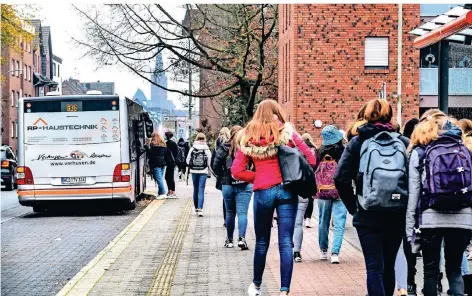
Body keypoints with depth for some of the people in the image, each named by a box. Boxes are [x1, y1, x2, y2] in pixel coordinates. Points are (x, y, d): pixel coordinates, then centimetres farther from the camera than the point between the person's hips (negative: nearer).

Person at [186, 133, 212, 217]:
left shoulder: (192, 149, -2)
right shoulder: (206, 150, -6)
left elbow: (188, 160, 1)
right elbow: (209, 162, -5)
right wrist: (209, 173, 6)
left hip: (194, 171, 2)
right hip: (203, 172, -2)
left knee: (195, 189, 15)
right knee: (201, 190, -3)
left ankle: (196, 208, 26)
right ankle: (200, 209, -13)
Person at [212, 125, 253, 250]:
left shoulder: (224, 147, -1)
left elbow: (216, 166, -4)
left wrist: (223, 176, 11)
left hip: (228, 184, 1)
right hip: (245, 185, -1)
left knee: (230, 213, 13)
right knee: (242, 212, -2)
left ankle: (229, 240, 22)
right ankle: (242, 238, -18)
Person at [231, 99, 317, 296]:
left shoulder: (248, 138, 4)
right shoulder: (287, 133, -1)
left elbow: (237, 171, 0)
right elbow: (311, 160, -1)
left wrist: (257, 177, 10)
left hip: (263, 192, 1)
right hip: (287, 191, -1)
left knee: (262, 242, 17)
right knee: (286, 244, 0)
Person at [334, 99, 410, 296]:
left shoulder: (358, 142, 2)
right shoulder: (403, 142, 5)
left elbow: (341, 178, -7)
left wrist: (353, 207, 3)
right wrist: (407, 205, 7)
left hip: (368, 215, -2)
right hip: (397, 214, 2)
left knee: (374, 267, -1)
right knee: (388, 265, 17)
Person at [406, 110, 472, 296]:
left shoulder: (419, 153, 5)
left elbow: (413, 194, 0)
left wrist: (410, 229, 2)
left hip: (432, 218, -2)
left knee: (431, 271, 9)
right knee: (454, 269, 12)